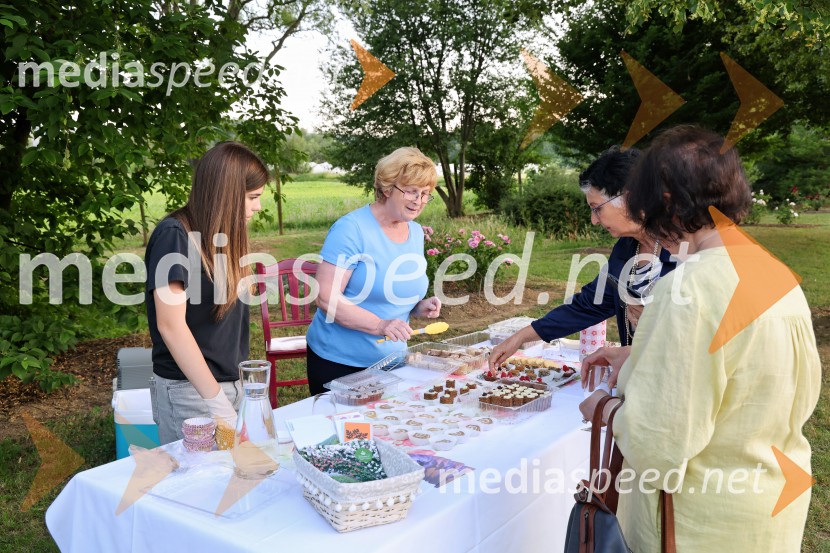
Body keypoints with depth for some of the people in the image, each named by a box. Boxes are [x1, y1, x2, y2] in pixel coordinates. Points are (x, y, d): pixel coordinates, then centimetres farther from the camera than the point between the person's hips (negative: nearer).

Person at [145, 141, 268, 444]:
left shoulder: (220, 237, 9)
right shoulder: (174, 235, -15)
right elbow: (171, 326, -19)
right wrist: (216, 400, -18)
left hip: (230, 384, 7)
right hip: (189, 390, -7)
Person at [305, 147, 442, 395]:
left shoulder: (416, 232, 6)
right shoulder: (352, 229, -17)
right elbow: (325, 297, -23)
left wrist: (419, 306, -2)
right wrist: (380, 325, -30)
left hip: (391, 360, 6)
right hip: (338, 362, -6)